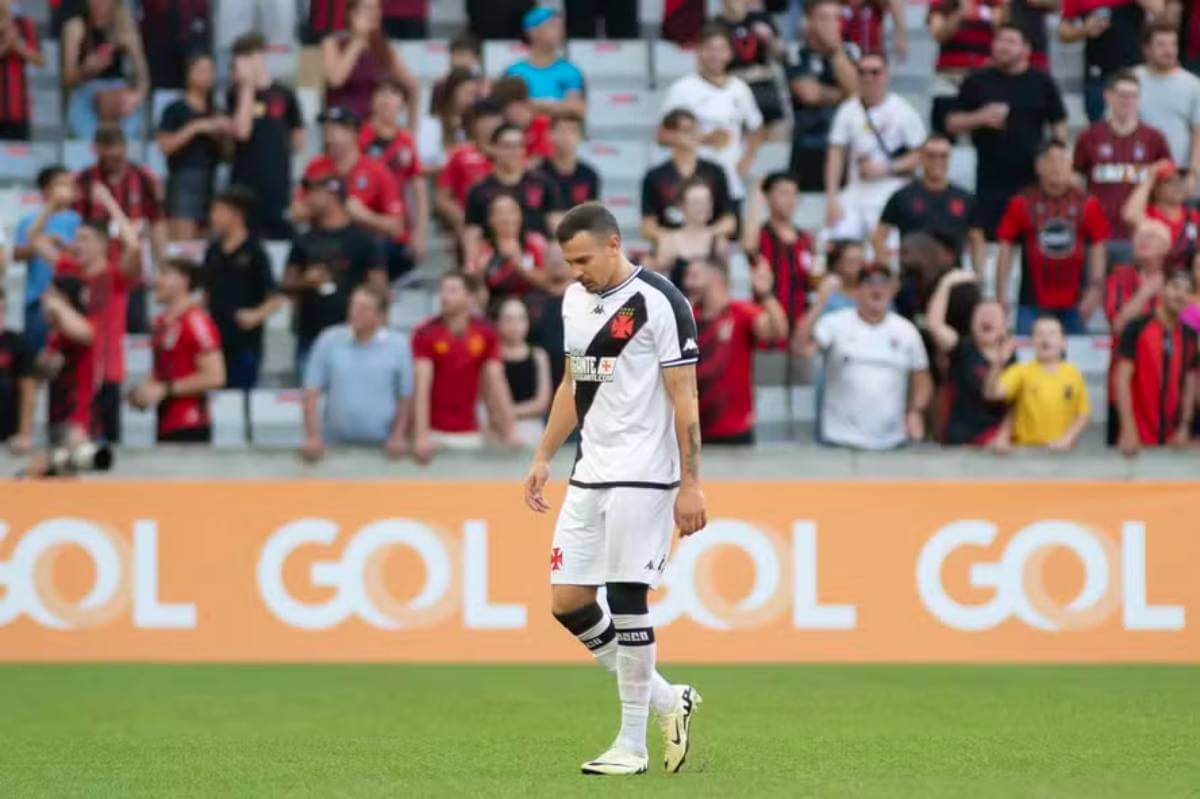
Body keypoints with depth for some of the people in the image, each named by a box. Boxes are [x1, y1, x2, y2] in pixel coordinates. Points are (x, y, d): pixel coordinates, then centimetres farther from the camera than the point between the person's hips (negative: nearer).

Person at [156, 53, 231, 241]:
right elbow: (165, 145, -9)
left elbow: (224, 152, 19)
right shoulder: (175, 110, 1)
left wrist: (224, 133, -1)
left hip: (210, 181, 6)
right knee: (182, 241, -15)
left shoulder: (214, 112, 17)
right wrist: (195, 128, -13)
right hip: (183, 181, -6)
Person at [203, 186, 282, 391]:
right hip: (217, 341, 6)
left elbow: (275, 298, -9)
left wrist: (256, 315, -24)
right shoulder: (213, 251, 9)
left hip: (245, 342, -6)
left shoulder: (253, 252, -8)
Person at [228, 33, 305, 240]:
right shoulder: (236, 94, 0)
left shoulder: (283, 95, 4)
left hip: (278, 184, 1)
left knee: (279, 234, 3)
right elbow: (241, 131, -16)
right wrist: (247, 88, -14)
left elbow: (298, 140, 13)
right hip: (245, 182, -1)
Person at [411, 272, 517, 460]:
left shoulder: (485, 333, 1)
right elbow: (422, 387, -14)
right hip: (435, 433, -3)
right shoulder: (425, 334, -8)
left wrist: (510, 432, -5)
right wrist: (421, 436, -23)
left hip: (470, 434, 3)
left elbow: (496, 384, 1)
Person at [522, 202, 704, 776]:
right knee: (567, 601, 3)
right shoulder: (575, 300, 11)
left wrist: (690, 483, -15)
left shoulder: (659, 302, -11)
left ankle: (633, 744, 1)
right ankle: (666, 700, 18)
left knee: (626, 600, -8)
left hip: (642, 476, -8)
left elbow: (684, 398, -12)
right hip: (589, 473, 8)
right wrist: (543, 459, 17)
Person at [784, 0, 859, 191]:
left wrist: (836, 49, -9)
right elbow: (808, 93, -11)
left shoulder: (850, 52, 7)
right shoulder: (796, 55, -1)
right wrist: (839, 95, 1)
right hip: (808, 145, -2)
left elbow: (853, 87, -8)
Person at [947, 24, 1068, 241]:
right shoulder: (977, 82, 6)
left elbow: (1058, 126, 10)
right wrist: (980, 118, -12)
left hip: (1031, 177, 0)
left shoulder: (1041, 83, 6)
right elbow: (952, 124, 6)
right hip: (991, 180, 0)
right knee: (983, 236, -4)